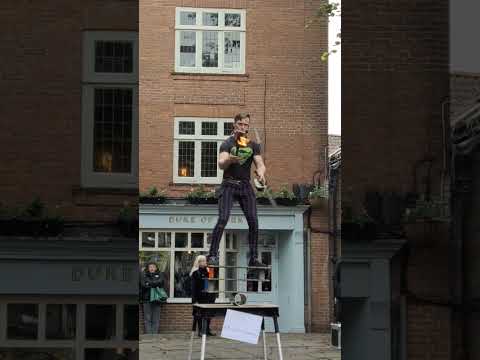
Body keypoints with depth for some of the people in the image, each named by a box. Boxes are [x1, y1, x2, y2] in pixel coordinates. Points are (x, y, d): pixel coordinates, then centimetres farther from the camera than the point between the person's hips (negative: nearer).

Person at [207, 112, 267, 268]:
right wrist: (230, 160, -40)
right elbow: (221, 164, -17)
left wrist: (260, 172, -25)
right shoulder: (227, 143, -2)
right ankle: (212, 254, -15)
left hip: (245, 186, 4)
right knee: (223, 219, -16)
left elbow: (260, 163, -1)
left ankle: (253, 258, 3)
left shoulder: (253, 145, 10)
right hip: (229, 185, -4)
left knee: (253, 221, -4)